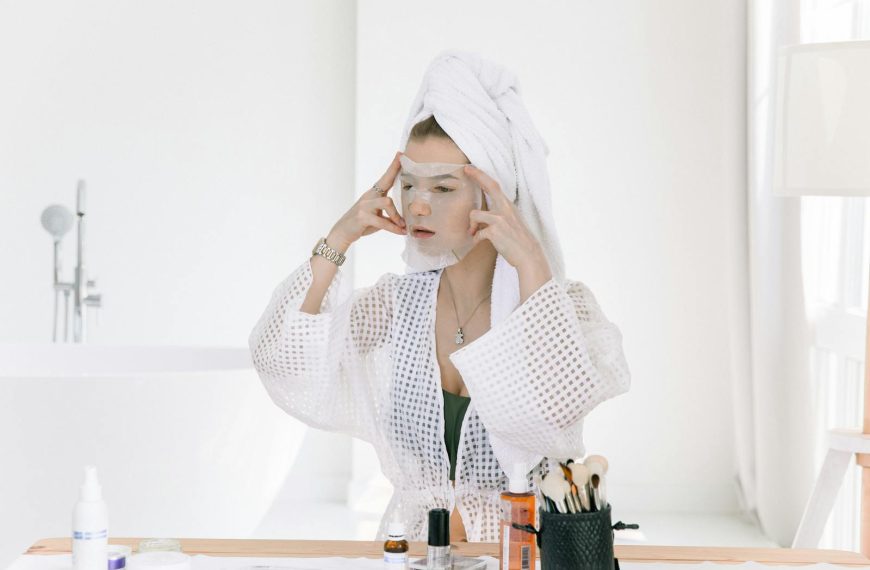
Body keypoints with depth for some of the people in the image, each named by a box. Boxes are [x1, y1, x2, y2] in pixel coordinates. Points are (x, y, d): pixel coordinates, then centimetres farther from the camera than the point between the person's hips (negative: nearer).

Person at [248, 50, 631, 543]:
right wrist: (339, 240, -2)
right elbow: (280, 357, -1)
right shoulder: (397, 303, 8)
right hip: (412, 544, 3)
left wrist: (531, 264, -21)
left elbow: (562, 405, -22)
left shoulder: (565, 305, -3)